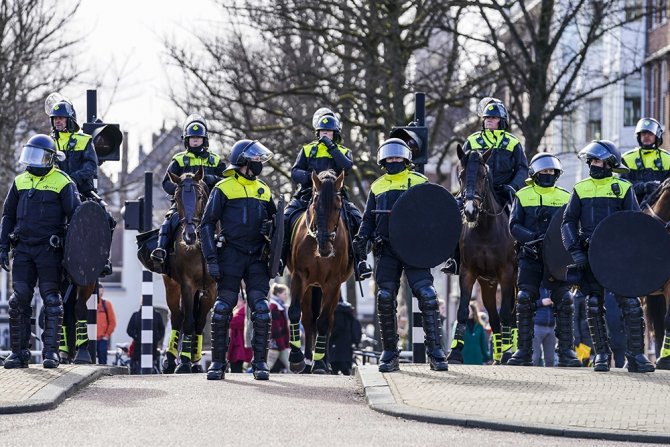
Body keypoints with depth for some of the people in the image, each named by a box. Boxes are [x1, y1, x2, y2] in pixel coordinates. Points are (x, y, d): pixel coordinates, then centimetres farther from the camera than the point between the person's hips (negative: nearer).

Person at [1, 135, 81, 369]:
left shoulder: (62, 183, -2)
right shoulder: (20, 182, 13)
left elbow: (76, 217, -1)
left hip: (49, 250, -4)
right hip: (23, 249, 4)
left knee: (51, 301, -2)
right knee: (19, 300, 1)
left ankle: (51, 351, 2)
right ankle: (19, 352, 5)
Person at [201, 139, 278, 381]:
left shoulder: (263, 190, 15)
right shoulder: (223, 188, 0)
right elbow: (207, 224, -2)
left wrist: (270, 227, -1)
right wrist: (211, 259, -10)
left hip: (257, 258, 4)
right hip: (231, 254, -4)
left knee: (261, 310, -4)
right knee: (222, 309, -4)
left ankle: (260, 362, 3)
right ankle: (218, 362, 5)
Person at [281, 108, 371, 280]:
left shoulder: (344, 152, 13)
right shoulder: (307, 150, 14)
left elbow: (347, 167, -9)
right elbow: (294, 172, 6)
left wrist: (331, 147, -12)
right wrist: (309, 176, -15)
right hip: (308, 195, 0)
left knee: (356, 219, -21)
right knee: (286, 217, -21)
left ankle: (360, 261, -16)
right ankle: (279, 258, -13)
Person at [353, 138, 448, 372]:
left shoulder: (419, 182, 8)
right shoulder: (377, 187, 17)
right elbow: (369, 219, 20)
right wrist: (362, 237, 2)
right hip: (386, 251, 3)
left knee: (426, 295, -13)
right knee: (385, 298, 0)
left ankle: (435, 351, -11)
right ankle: (389, 354, 9)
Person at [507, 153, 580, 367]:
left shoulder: (565, 197, 13)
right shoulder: (523, 196, 9)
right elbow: (514, 226, 1)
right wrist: (531, 237, -17)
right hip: (530, 255, -1)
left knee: (563, 300, -7)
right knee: (525, 300, -5)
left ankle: (566, 350, -2)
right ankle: (524, 351, 2)